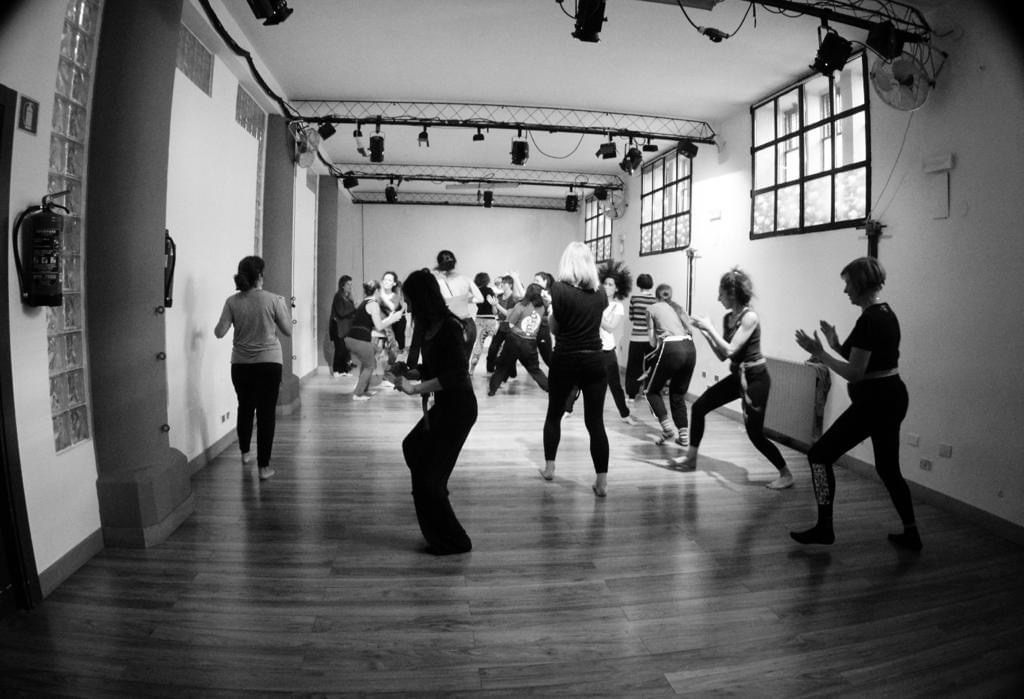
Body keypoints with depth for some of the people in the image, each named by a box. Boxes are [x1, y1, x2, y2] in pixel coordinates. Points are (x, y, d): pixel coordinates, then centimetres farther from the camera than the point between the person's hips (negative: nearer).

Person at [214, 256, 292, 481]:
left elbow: (219, 332, -5)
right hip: (269, 363, -3)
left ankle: (245, 454, 36)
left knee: (245, 408, 21)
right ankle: (264, 467, 4)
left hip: (241, 364, 3)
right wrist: (284, 308, 12)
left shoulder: (232, 302, -4)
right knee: (266, 412, 2)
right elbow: (288, 331, -5)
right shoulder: (274, 300, -10)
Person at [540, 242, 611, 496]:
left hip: (564, 360, -2)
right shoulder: (600, 294, 4)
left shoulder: (558, 289, -8)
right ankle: (602, 481, 0)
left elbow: (554, 328, -4)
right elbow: (595, 323, 8)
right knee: (595, 421, 3)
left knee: (554, 414, 18)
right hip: (594, 360, 2)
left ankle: (549, 468, 28)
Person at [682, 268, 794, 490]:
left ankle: (786, 475, 12)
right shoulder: (728, 318, 4)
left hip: (755, 378, -8)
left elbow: (730, 350, -26)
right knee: (699, 406, 7)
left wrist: (710, 328, -19)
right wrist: (705, 332, -2)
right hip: (737, 376, 8)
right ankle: (691, 456, 22)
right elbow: (722, 355, 7)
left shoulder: (750, 317, -19)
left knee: (755, 433, -5)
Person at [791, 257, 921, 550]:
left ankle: (824, 528, 4)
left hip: (873, 402, -10)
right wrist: (835, 345, 9)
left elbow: (854, 373, -21)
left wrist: (819, 352, -14)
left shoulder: (869, 320, -20)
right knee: (888, 468, 20)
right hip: (894, 398, 10)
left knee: (820, 455, -2)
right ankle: (911, 534, 29)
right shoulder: (887, 314, 12)